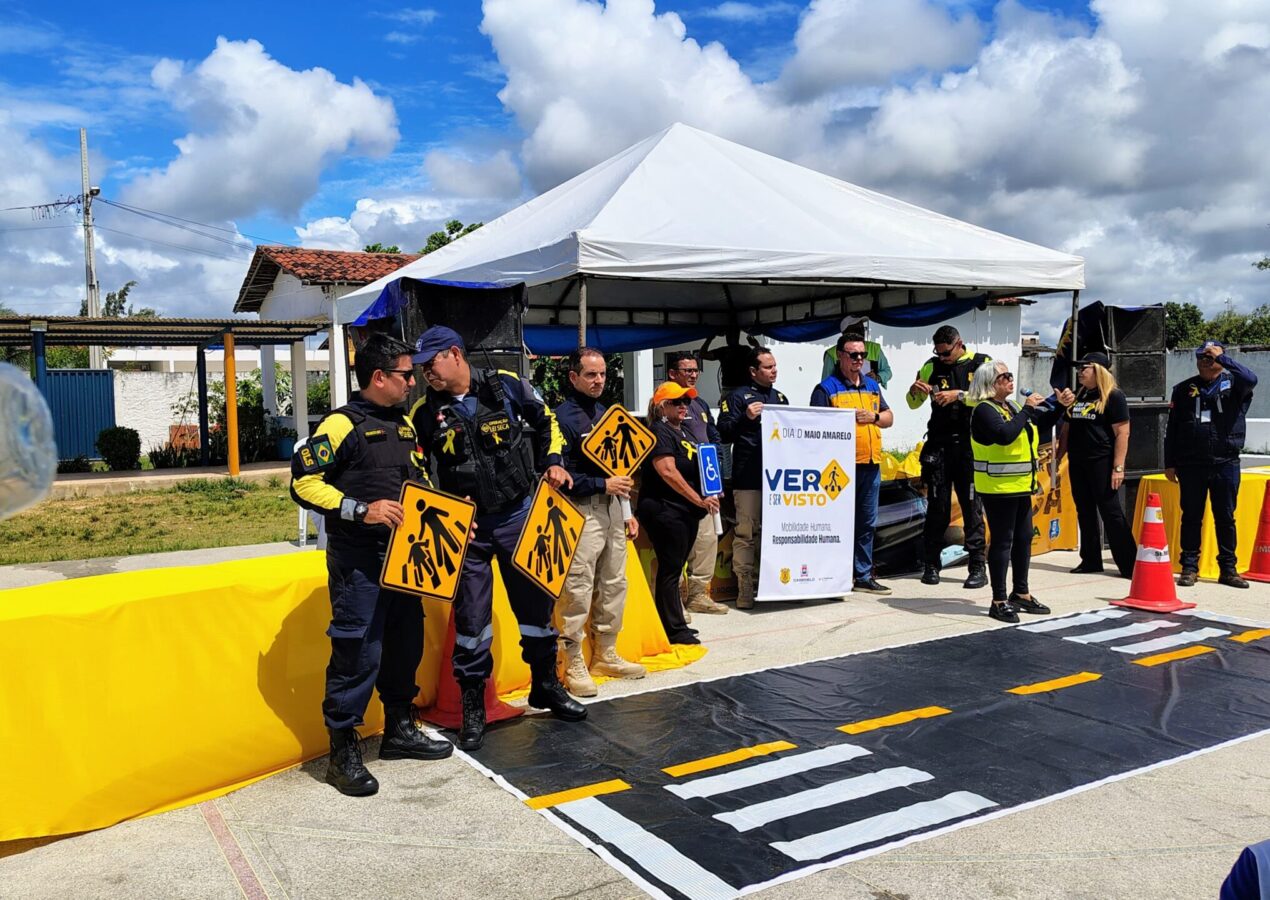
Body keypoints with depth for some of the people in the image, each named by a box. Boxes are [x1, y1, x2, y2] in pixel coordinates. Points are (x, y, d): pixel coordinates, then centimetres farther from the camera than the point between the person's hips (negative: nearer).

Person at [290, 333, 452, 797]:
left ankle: (399, 730, 32)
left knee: (407, 644, 15)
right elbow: (303, 482, -16)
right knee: (358, 652, -5)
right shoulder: (343, 424, -10)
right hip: (357, 561, -8)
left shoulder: (404, 423, 15)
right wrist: (361, 510, -24)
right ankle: (343, 753, 8)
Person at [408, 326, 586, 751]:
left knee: (537, 598, 11)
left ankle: (546, 683, 32)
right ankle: (473, 704, 19)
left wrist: (552, 461, -1)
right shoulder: (426, 410, -4)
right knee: (471, 614, 4)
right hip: (466, 525, 0)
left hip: (519, 514, 1)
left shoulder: (506, 385, -6)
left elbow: (546, 421, 11)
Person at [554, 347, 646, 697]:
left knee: (614, 585, 13)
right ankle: (574, 666, 2)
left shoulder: (607, 413, 16)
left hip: (611, 508, 8)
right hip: (581, 511, -8)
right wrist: (603, 485, -15)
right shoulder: (563, 417, -9)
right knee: (578, 592, -7)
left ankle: (606, 655, 25)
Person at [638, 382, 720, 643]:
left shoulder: (682, 433, 19)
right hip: (665, 511, -9)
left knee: (673, 569, 13)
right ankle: (675, 630, 0)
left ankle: (672, 625, 19)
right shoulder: (659, 432, -10)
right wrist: (699, 500, -19)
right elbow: (668, 472, -20)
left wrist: (707, 497, 11)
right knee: (670, 570, -5)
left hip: (686, 513, 9)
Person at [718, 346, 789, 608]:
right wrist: (746, 417, -17)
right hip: (749, 478, -6)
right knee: (747, 533, -6)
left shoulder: (779, 397, 21)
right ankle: (745, 589, -2)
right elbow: (724, 432, -5)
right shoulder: (739, 397, 2)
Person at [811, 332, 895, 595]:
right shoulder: (826, 388, -2)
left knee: (867, 523, 11)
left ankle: (863, 575, 20)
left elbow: (889, 418, 18)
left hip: (871, 464, 6)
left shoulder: (872, 386, 18)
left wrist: (873, 417, -1)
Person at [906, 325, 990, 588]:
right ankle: (931, 565, 11)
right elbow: (912, 404, 16)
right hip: (939, 445, 3)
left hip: (970, 445, -2)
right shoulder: (931, 366, 11)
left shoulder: (981, 363, 3)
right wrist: (915, 391, -5)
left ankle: (978, 567, 3)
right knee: (937, 506, 5)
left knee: (972, 506, -2)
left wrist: (959, 394, -21)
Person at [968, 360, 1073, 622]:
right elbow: (1005, 434, -30)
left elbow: (1043, 421, 24)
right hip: (998, 488, -9)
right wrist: (1027, 409, -20)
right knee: (1002, 541, -4)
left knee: (1023, 539, 15)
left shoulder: (1012, 407, 14)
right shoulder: (984, 410, -13)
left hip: (1020, 486, 9)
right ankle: (999, 600, 3)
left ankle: (1021, 593, 27)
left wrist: (1060, 405, 7)